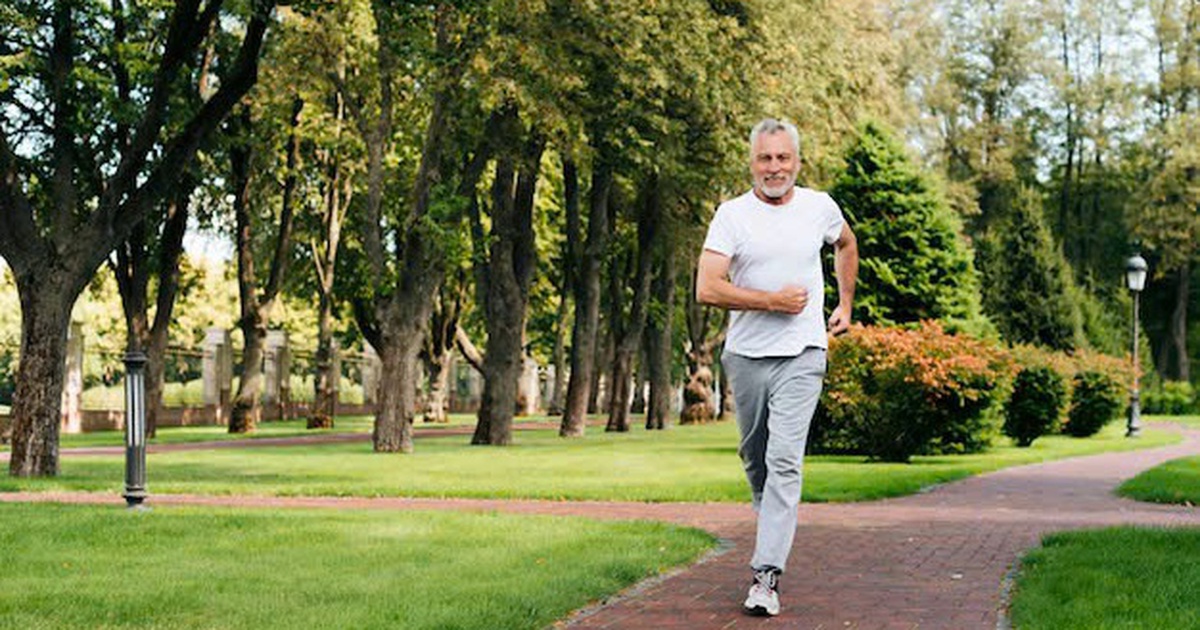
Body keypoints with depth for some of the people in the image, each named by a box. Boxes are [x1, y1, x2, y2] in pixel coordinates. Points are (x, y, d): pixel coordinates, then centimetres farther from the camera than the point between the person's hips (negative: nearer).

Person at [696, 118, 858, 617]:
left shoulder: (819, 208, 4)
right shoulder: (732, 215, -4)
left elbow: (845, 244, 28)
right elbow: (707, 290, -13)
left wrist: (846, 304, 23)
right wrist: (774, 301, -13)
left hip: (801, 355, -1)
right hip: (746, 354, 1)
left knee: (784, 460, -14)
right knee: (755, 456, 14)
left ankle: (766, 576, -17)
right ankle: (774, 525, 42)